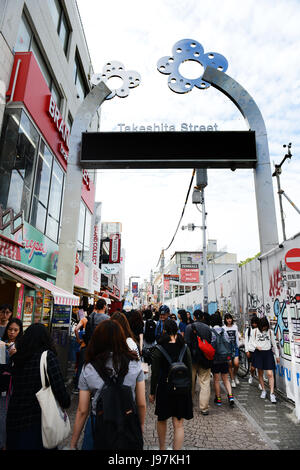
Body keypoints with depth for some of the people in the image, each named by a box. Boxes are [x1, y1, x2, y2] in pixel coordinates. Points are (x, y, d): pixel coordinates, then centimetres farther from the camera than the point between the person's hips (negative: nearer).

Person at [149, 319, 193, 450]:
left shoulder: (158, 350, -12)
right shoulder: (185, 349, -5)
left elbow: (155, 374, -9)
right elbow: (189, 371, 1)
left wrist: (152, 392, 2)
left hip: (164, 389, -1)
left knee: (161, 420, 22)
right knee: (178, 424, 8)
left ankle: (162, 448, 38)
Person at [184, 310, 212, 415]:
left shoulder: (189, 327, -9)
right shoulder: (208, 328, -2)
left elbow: (187, 343, -11)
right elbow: (210, 343, 3)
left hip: (192, 359, 0)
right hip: (205, 359, 1)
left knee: (191, 381, 17)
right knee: (205, 383, 6)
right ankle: (204, 408, 5)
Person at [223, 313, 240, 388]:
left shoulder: (235, 327, 7)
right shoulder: (223, 328, -4)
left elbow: (237, 338, 14)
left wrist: (238, 346, 14)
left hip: (234, 346, 2)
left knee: (236, 363, -10)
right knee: (230, 364, 3)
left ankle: (235, 375, 19)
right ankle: (232, 380, 20)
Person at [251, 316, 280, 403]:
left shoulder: (270, 331, 1)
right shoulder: (255, 331, 1)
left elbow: (274, 344, 8)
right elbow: (253, 341, 8)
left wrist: (277, 355, 10)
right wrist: (257, 346, -13)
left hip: (268, 353, -1)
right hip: (258, 353, 1)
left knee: (270, 374, -8)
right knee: (260, 373, 10)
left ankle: (272, 393, -2)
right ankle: (263, 390, 26)